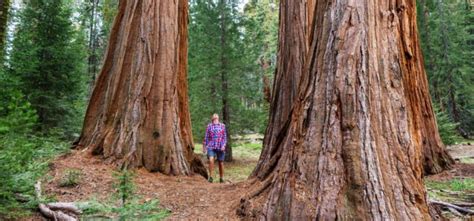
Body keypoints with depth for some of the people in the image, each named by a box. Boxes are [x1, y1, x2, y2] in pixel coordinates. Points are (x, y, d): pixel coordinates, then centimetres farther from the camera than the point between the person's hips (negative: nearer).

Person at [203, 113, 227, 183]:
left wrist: (223, 145, -9)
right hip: (211, 147, -1)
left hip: (220, 147, 1)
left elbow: (225, 137, 5)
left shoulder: (222, 126, 6)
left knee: (221, 163, 7)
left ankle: (221, 178, 24)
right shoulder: (209, 126, 6)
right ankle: (211, 177, -12)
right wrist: (204, 146, 11)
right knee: (211, 160, -22)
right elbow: (206, 137, 10)